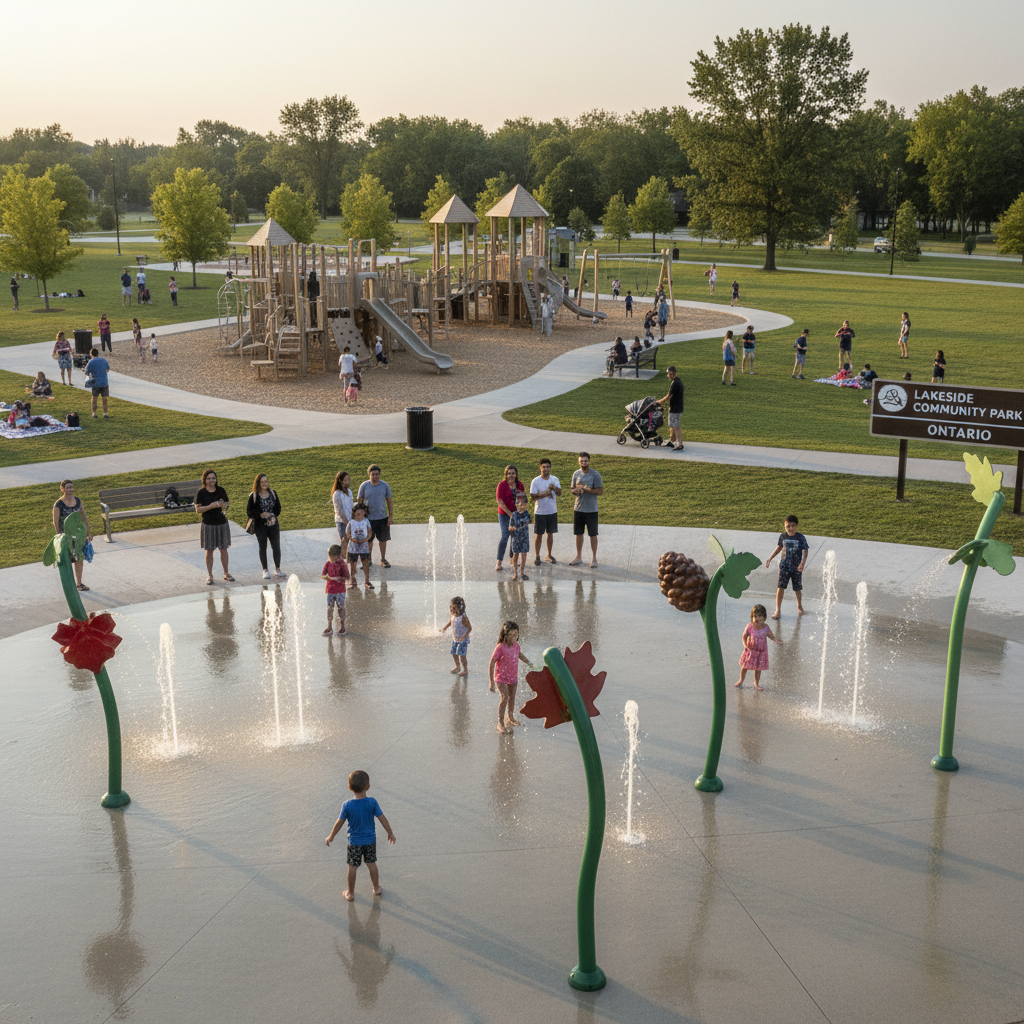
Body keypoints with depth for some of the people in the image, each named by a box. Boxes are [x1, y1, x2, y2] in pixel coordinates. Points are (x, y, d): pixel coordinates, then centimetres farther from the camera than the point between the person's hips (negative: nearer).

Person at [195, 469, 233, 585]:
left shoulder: (221, 490, 4)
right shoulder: (201, 493, -5)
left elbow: (227, 505, 9)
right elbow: (198, 510, -7)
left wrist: (223, 505, -14)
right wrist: (210, 506, -21)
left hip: (222, 523, 2)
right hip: (208, 524, -2)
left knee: (223, 549, 7)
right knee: (209, 550, 3)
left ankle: (226, 573, 19)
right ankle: (210, 576, 12)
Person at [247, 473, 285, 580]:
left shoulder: (273, 493, 4)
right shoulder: (253, 496, -6)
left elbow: (278, 508, 9)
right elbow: (249, 512, -6)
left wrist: (272, 515, -10)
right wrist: (261, 515, -19)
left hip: (273, 525, 3)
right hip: (260, 526, -2)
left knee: (276, 547, 3)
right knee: (263, 548, 7)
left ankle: (277, 569, 16)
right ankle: (265, 570, 17)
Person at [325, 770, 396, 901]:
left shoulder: (347, 805, -19)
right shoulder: (372, 802, -16)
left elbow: (339, 822, -9)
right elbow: (382, 819, -9)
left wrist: (331, 836, 6)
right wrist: (390, 833, 6)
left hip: (354, 842, -2)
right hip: (370, 840, 2)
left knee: (352, 867, 11)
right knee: (371, 864, 19)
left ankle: (350, 893, 23)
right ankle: (376, 888, 33)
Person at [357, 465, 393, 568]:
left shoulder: (384, 486, -2)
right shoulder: (364, 485, -4)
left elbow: (389, 502, 3)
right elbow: (360, 501, 3)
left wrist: (391, 516, -2)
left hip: (382, 517, 1)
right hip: (368, 517, -1)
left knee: (383, 539, 10)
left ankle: (383, 559, 26)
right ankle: (369, 560, 24)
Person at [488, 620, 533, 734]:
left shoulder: (516, 645, -6)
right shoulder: (500, 648, -25)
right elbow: (491, 664, -21)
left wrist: (528, 661, 13)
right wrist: (491, 683, -21)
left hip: (513, 677, 6)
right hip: (501, 678, -6)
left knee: (512, 698, 19)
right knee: (504, 698, -17)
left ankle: (510, 718, 40)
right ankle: (500, 723, -8)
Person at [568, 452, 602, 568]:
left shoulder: (595, 475, -9)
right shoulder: (576, 474, 4)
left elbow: (601, 491, -10)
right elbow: (571, 489, 11)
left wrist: (587, 489, -21)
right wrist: (575, 490, -13)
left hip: (591, 509, -4)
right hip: (578, 508, 4)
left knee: (593, 534, 3)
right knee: (578, 533, 11)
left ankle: (594, 558, 12)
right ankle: (579, 557, 23)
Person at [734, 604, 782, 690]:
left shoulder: (766, 627, -11)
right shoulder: (750, 626, -15)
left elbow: (771, 636, 1)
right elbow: (744, 636, -5)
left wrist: (776, 640, -18)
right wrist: (745, 644, -20)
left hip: (761, 651, 0)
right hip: (750, 650, 0)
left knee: (758, 669, 9)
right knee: (744, 666, 13)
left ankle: (756, 684, 25)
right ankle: (741, 680, 35)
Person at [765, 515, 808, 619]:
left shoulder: (801, 538, -9)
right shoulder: (783, 536, 0)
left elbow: (805, 551, -14)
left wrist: (803, 563, -30)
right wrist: (770, 558, 19)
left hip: (796, 568, -2)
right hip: (784, 566, 2)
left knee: (797, 589, 10)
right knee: (780, 587, -6)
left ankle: (799, 606, 35)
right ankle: (778, 610, -1)